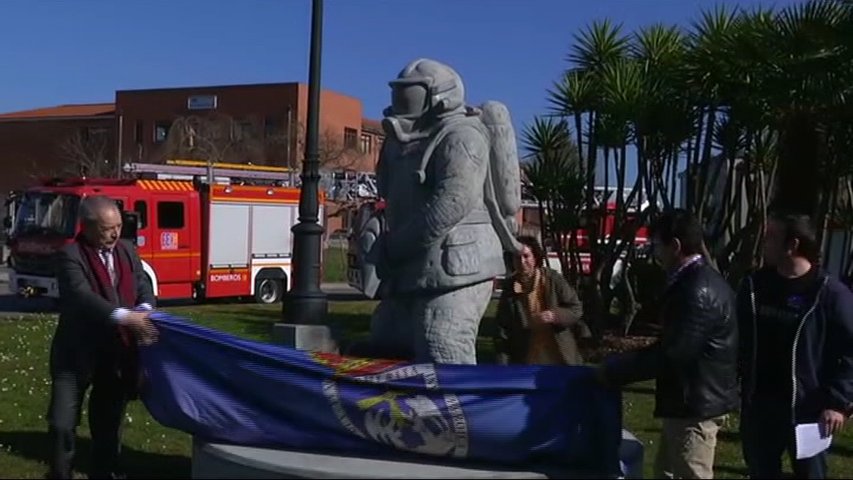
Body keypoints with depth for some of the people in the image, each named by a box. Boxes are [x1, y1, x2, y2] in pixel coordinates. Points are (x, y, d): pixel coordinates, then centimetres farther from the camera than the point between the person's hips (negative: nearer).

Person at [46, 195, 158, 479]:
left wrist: (145, 311, -20)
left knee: (108, 424, 15)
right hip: (76, 355, -5)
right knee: (62, 424, -2)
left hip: (117, 354, 5)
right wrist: (124, 317, -37)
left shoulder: (128, 251, 7)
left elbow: (143, 288, 4)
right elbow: (82, 296, -26)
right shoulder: (70, 256, -13)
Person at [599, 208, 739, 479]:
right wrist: (621, 364, 11)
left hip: (696, 403, -10)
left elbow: (671, 353, -25)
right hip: (689, 400, 10)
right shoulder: (698, 281, 11)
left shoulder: (697, 291, -22)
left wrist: (614, 371, -15)